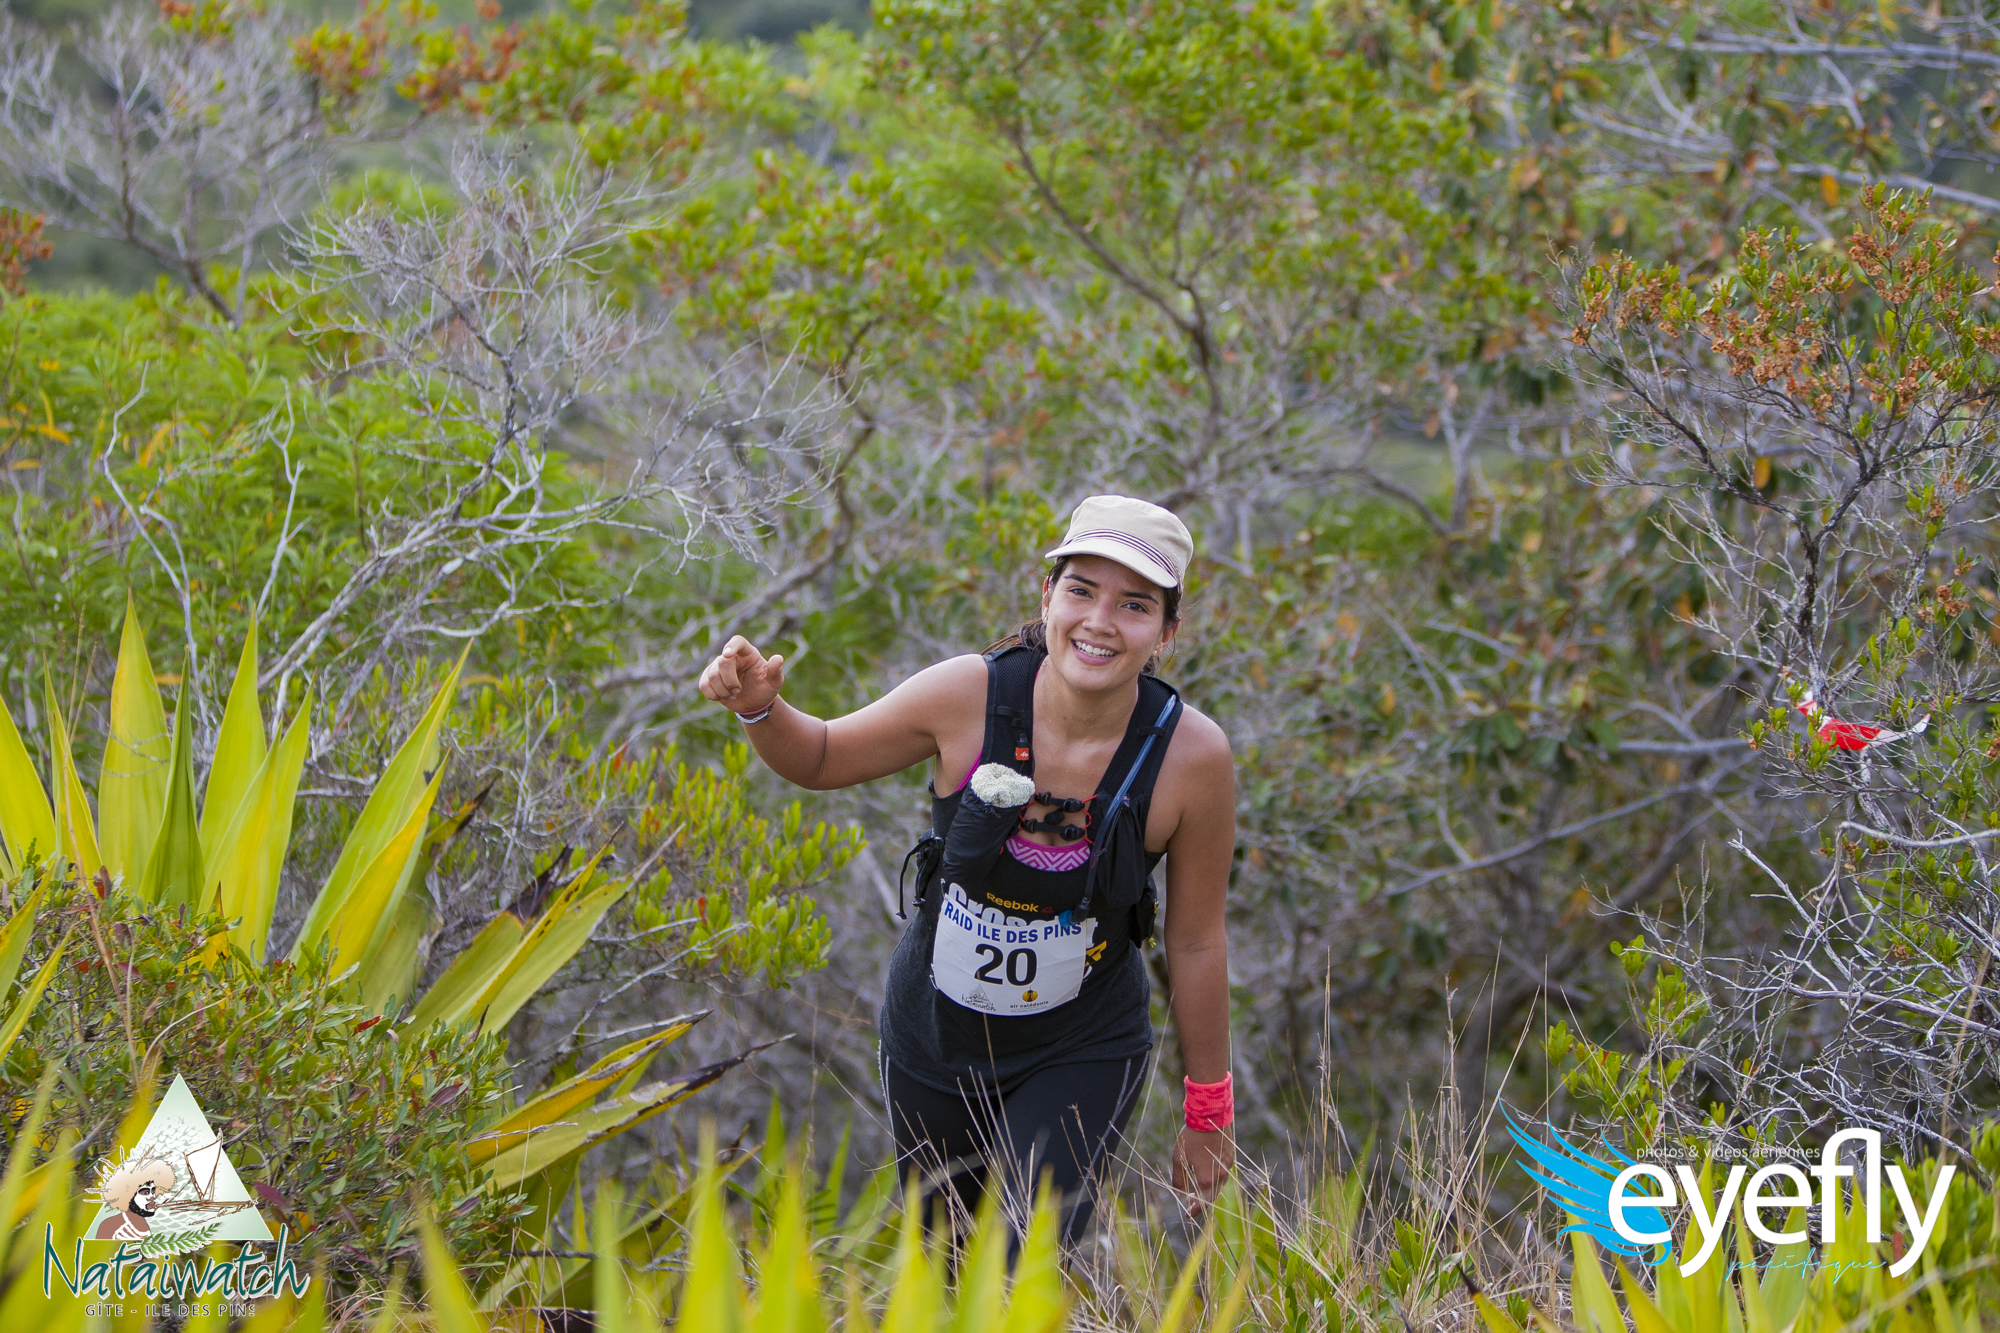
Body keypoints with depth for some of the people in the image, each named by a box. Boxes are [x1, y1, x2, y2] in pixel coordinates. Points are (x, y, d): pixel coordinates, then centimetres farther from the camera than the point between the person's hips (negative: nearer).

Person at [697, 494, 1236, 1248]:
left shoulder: (1190, 755, -22)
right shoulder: (969, 696, -21)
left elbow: (1196, 943, -10)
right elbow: (821, 760, -3)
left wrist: (1207, 1115, -1)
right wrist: (759, 707, -26)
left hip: (1079, 1057, -2)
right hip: (931, 1037, 2)